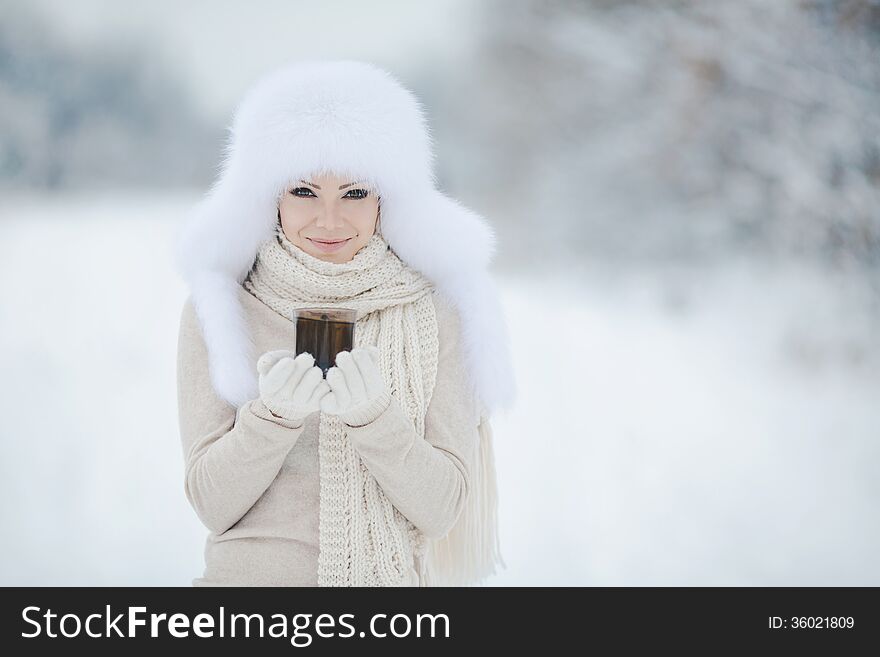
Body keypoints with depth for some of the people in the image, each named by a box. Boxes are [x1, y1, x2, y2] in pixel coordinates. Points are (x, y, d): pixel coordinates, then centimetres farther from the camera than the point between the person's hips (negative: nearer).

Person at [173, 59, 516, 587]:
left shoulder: (436, 314, -1)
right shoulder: (217, 309, -1)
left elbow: (440, 510, -3)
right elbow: (213, 504, -2)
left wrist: (373, 413, -17)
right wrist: (273, 414, -17)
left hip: (394, 576, 0)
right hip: (250, 571, 1)